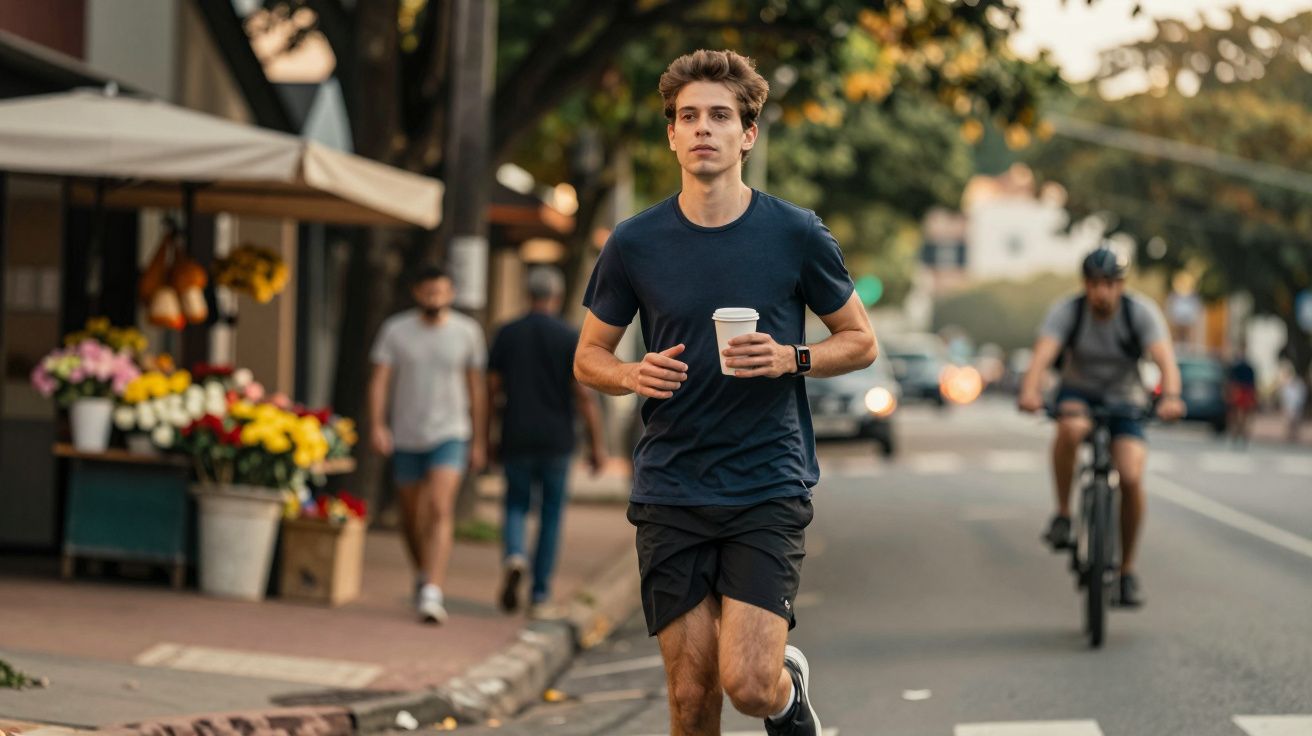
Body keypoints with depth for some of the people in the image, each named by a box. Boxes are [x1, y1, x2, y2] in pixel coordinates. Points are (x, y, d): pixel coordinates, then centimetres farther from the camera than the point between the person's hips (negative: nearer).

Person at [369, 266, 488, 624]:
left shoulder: (467, 332, 0)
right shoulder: (395, 330, -1)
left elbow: (476, 388, 5)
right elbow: (379, 380, -5)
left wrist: (479, 441, 5)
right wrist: (377, 426, -18)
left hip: (450, 436, -2)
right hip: (406, 437, 2)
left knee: (440, 510, -19)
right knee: (411, 515, 14)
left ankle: (432, 594, -24)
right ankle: (423, 573, 41)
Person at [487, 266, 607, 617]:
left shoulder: (507, 334, 1)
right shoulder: (570, 338, -5)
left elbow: (491, 389, 2)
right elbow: (584, 395, -9)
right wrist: (597, 444, -3)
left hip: (516, 440, 1)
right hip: (556, 440, -1)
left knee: (516, 506, 12)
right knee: (551, 514, 10)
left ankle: (515, 556, -19)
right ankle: (540, 594, 10)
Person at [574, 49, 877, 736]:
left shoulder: (796, 234, -1)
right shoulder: (634, 242, 2)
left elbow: (860, 340, 9)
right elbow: (588, 357, 12)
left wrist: (790, 359, -11)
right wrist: (635, 375, -11)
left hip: (769, 486, -2)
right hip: (670, 492, 2)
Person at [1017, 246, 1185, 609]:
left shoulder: (1142, 312, -17)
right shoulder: (1066, 311, -17)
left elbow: (1165, 359, -31)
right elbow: (1042, 355, -33)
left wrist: (1170, 397, -51)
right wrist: (1029, 391, -53)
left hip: (1124, 402, 0)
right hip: (1079, 393, 0)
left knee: (1131, 477, -22)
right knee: (1072, 427, -38)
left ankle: (1127, 569, -4)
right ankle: (1062, 513, -19)